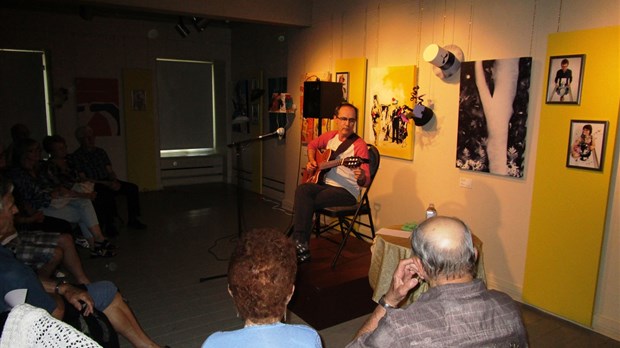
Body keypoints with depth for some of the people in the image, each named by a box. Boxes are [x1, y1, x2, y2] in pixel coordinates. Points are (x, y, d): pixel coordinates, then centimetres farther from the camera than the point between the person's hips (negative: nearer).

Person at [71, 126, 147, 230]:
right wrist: (105, 183, -16)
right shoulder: (76, 157, -2)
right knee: (108, 194, -36)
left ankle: (132, 220, -9)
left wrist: (115, 181, -8)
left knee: (133, 188, -14)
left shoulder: (101, 152, 16)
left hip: (108, 182, 6)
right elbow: (83, 179, -9)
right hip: (93, 186, -6)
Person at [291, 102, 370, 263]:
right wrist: (311, 161, 10)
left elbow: (366, 181, -16)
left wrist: (361, 178, -39)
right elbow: (312, 145, 28)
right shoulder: (330, 136, 8)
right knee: (302, 190, -26)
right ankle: (300, 245, -23)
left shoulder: (359, 144, -11)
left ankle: (299, 243, -11)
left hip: (346, 191, -6)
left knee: (306, 202, -26)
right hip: (325, 184, 6)